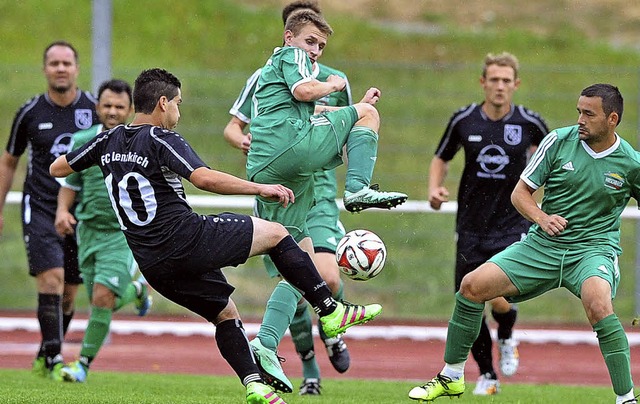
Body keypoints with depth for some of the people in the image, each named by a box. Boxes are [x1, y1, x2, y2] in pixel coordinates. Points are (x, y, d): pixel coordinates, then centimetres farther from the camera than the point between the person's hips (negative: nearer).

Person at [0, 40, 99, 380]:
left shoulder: (95, 109, 1)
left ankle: (44, 358, 24)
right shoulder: (30, 113, 0)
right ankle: (54, 360, -16)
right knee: (51, 280, -18)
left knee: (68, 293, 6)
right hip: (40, 209, -2)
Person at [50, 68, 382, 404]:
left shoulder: (109, 140, 12)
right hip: (187, 239, -7)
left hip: (153, 264, 7)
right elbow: (204, 178, -24)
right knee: (276, 233, 6)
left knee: (226, 314, 21)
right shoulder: (161, 139, -9)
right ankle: (330, 312, 4)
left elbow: (56, 168, 22)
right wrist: (260, 189, -17)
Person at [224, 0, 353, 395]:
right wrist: (242, 140, -13)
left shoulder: (335, 82, 7)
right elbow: (232, 126, 8)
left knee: (327, 277, -20)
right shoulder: (264, 78, 4)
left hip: (319, 191, 0)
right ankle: (310, 369, 15)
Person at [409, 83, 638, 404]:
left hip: (594, 248, -3)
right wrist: (541, 217, -17)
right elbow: (520, 192, 3)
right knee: (472, 285, -9)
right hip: (543, 245, 3)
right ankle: (451, 377, 10)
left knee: (598, 305, -37)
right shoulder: (559, 140, -2)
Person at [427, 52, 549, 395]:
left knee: (501, 301, -19)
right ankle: (487, 375, 20)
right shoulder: (463, 120, -3)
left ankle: (506, 340, 17)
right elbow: (441, 158, 12)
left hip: (513, 225, -2)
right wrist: (435, 188, -5)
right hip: (472, 228, 2)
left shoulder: (530, 123, -7)